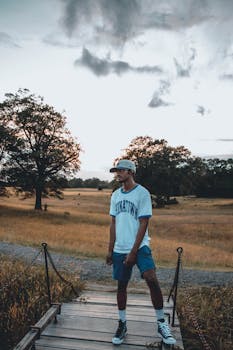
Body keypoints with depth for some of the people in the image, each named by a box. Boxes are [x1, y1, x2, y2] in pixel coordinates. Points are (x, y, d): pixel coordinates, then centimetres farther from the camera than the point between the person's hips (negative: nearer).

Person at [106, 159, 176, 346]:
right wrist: (110, 250, 10)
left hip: (140, 246, -5)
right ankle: (122, 324, 28)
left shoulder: (142, 193, -8)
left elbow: (143, 224, -11)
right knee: (121, 285, 11)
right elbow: (114, 223, 13)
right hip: (119, 249, 5)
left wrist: (133, 252, -13)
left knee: (151, 279, -20)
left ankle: (161, 323, 0)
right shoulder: (115, 195, 9)